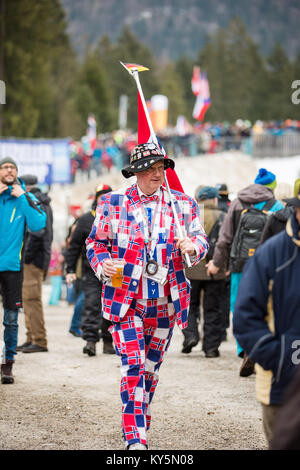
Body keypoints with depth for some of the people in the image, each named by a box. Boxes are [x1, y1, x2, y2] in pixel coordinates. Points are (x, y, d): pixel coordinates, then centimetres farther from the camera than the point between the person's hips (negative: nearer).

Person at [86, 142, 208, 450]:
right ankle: (134, 437, -15)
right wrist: (103, 264, -13)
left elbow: (200, 238, 6)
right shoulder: (112, 203, 3)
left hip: (165, 301, 3)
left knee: (151, 366, 13)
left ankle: (142, 423, 29)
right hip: (126, 299, -3)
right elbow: (95, 242, 8)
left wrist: (193, 245, -18)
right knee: (133, 365, -14)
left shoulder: (183, 205, 7)